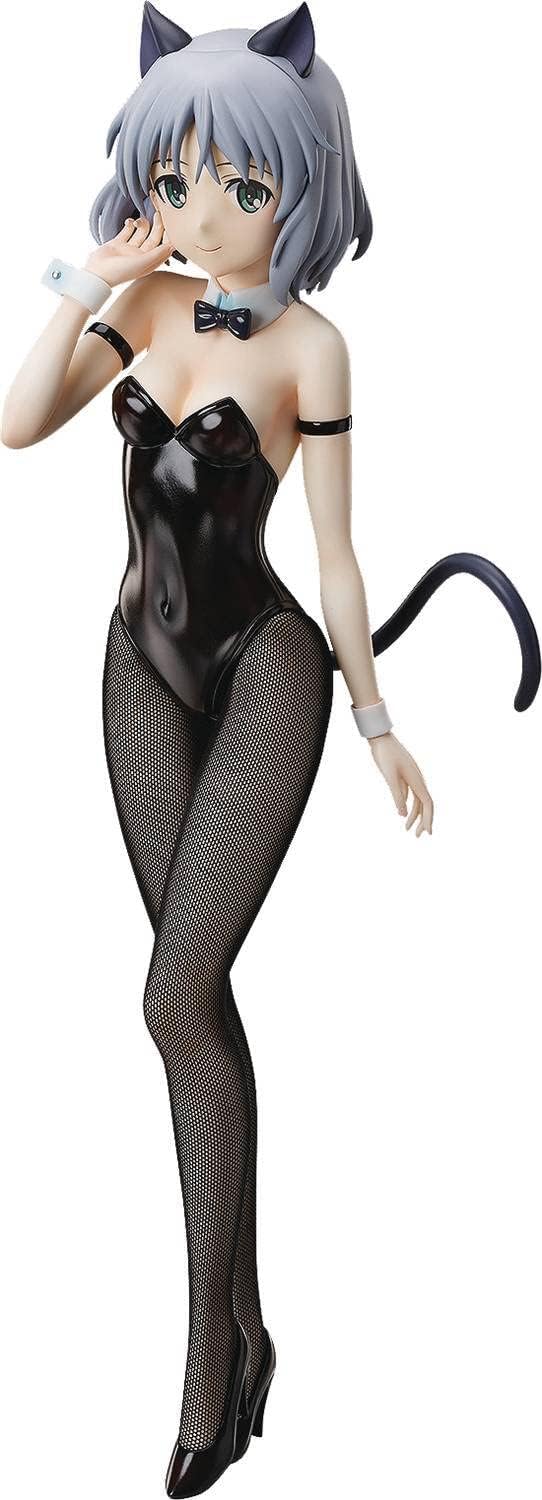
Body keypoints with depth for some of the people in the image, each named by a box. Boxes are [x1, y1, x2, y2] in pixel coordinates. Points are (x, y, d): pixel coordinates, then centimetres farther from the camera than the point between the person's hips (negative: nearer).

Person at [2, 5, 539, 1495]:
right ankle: (244, 1324, 19)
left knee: (178, 994, -14)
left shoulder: (308, 346, -11)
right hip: (146, 666, 6)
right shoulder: (148, 302, 3)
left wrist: (376, 722, -1)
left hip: (264, 673, -5)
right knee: (201, 995, 8)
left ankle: (209, 1346, -3)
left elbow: (336, 553, -6)